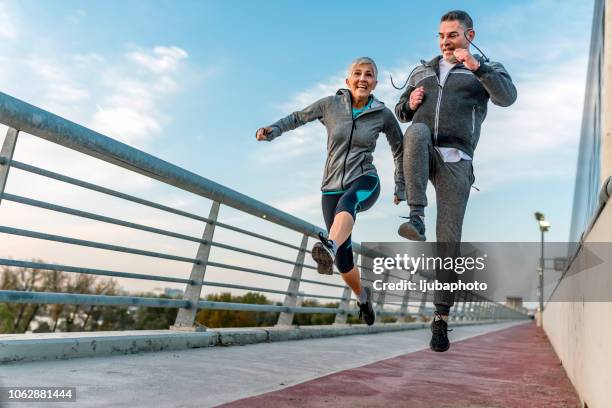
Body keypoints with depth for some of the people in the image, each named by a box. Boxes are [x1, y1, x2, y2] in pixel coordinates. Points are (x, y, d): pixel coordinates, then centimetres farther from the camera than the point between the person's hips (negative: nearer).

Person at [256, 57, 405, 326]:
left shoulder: (383, 115, -1)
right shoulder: (331, 104, -1)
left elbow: (399, 149, 14)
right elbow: (299, 117, 14)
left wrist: (401, 189, 17)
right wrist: (272, 131, -3)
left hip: (365, 182, -1)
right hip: (332, 187, 2)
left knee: (347, 202, -41)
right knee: (343, 260, 1)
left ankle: (329, 248, -70)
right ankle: (362, 295, 31)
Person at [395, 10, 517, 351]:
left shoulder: (487, 70, 12)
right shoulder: (423, 71, 23)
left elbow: (508, 97, -9)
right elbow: (402, 114, 26)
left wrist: (477, 66, -23)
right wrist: (410, 103, 1)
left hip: (455, 161, -2)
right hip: (422, 155, 2)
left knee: (449, 240, -8)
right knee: (418, 131, -35)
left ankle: (442, 318, 3)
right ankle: (416, 217, -42)